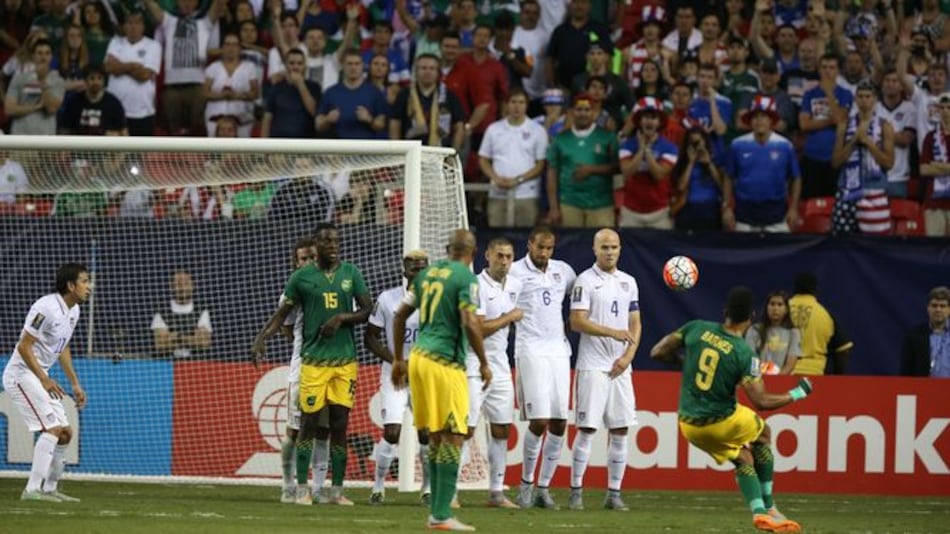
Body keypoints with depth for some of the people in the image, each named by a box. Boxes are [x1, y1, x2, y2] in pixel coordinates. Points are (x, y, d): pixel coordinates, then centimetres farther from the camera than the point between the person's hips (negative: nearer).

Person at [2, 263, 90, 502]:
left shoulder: (73, 310, 8)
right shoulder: (46, 308, -21)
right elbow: (24, 346, -22)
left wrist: (75, 384, 19)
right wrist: (45, 380, -25)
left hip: (41, 376, 10)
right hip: (22, 373, -10)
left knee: (65, 433, 8)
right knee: (52, 427, -18)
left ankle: (50, 488, 18)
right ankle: (32, 489, -19)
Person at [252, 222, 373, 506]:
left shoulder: (351, 273, 7)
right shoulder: (302, 277, 2)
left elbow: (367, 309, 7)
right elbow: (282, 313, 6)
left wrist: (342, 318, -11)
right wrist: (261, 339, -8)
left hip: (345, 359, 2)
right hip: (313, 359, -2)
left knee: (340, 423, 3)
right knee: (309, 422, -2)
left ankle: (337, 490, 8)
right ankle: (302, 489, 4)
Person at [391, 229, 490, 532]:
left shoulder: (428, 274, 14)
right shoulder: (465, 278, -8)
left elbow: (400, 316, 18)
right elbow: (470, 324, -17)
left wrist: (398, 359, 26)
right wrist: (484, 363, -6)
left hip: (419, 358, 8)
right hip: (445, 363, -8)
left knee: (436, 437, 14)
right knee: (453, 438, -5)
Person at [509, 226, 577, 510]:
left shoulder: (563, 271, 13)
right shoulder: (515, 272, -2)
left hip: (559, 351, 5)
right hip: (530, 351, -5)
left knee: (559, 423, 1)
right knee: (539, 420, -13)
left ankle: (543, 487, 9)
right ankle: (526, 483, 4)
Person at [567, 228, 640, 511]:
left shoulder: (628, 282, 14)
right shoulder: (586, 281, -3)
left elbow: (635, 324, 15)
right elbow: (577, 321, -11)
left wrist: (628, 355, -1)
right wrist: (614, 333, -17)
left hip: (620, 368, 5)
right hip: (592, 367, -5)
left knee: (620, 431, 3)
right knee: (586, 429, -6)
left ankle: (614, 493, 8)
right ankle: (576, 491, 0)